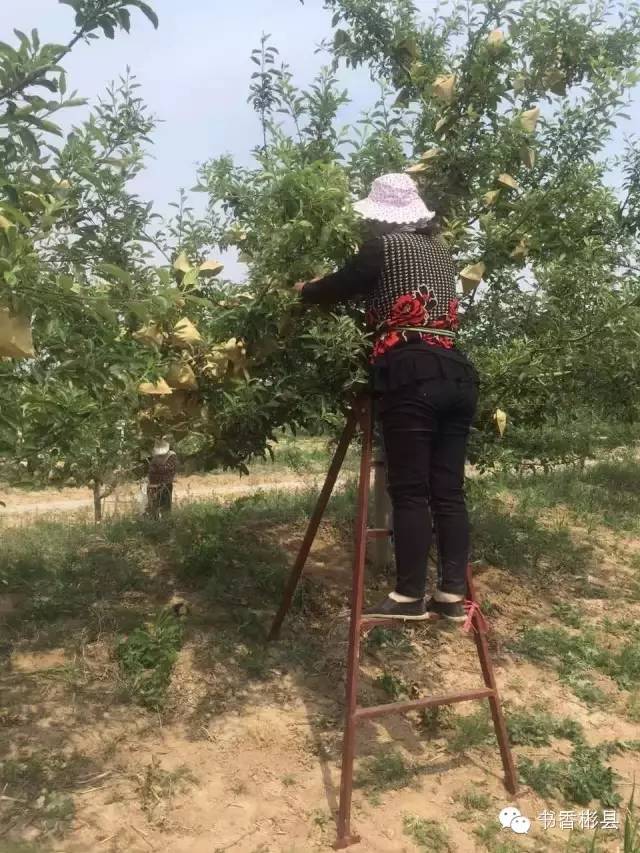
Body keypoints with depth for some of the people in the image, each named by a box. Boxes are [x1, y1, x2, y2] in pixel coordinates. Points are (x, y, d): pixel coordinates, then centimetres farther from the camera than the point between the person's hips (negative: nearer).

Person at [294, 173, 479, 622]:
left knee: (410, 490, -3)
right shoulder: (442, 251, 22)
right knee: (449, 490, 6)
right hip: (458, 374, 6)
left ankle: (410, 597, 2)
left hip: (411, 374, -6)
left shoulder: (383, 245, 5)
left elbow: (341, 286, 12)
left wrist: (305, 290, 34)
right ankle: (452, 596, 10)